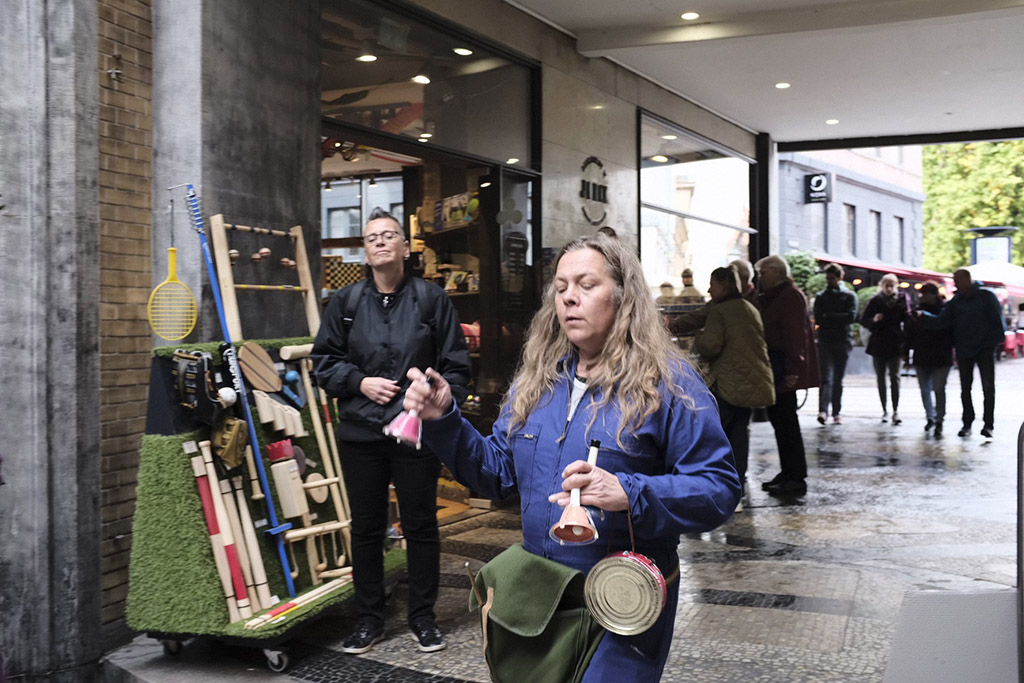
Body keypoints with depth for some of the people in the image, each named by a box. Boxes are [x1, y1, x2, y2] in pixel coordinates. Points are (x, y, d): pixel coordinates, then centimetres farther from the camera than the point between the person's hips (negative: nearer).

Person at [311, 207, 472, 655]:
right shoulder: (345, 303, 6)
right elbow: (324, 361, 10)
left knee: (421, 525, 7)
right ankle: (369, 619, 25)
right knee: (365, 528, 11)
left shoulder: (431, 299, 1)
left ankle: (423, 618, 22)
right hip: (360, 433, 2)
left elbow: (455, 365, 2)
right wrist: (361, 382, -6)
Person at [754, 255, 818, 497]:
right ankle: (788, 472, 21)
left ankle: (797, 479, -2)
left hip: (784, 369, -10)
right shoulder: (772, 296, 19)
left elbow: (796, 334, -19)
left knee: (786, 421, -7)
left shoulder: (790, 295, -12)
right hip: (774, 368, 10)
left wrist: (793, 369, -23)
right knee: (779, 419, 13)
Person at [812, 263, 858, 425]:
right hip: (824, 343, 0)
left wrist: (828, 316, -6)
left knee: (838, 380, 6)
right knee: (826, 379, -12)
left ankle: (836, 412, 12)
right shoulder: (820, 296, 12)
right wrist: (838, 319, -9)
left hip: (842, 343, 0)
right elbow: (817, 319, -1)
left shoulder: (849, 296, 8)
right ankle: (823, 411, -23)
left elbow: (851, 317, -8)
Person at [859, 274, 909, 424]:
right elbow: (863, 320, 4)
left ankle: (895, 411, -12)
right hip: (878, 344, 2)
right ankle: (885, 410, 17)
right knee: (880, 378, 7)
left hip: (895, 344, -2)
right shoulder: (875, 301, 3)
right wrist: (873, 320, -16)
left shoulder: (902, 299, 2)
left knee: (894, 376, -11)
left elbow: (907, 319, 1)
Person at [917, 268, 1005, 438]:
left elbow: (997, 320, -4)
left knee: (988, 387, -6)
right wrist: (922, 315, -11)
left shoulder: (986, 296, -3)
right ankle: (967, 423, 18)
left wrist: (995, 341, -11)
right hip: (964, 350, 4)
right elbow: (940, 321, 3)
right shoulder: (955, 301, 8)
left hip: (985, 348, -4)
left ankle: (988, 425, -3)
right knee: (965, 389, 8)